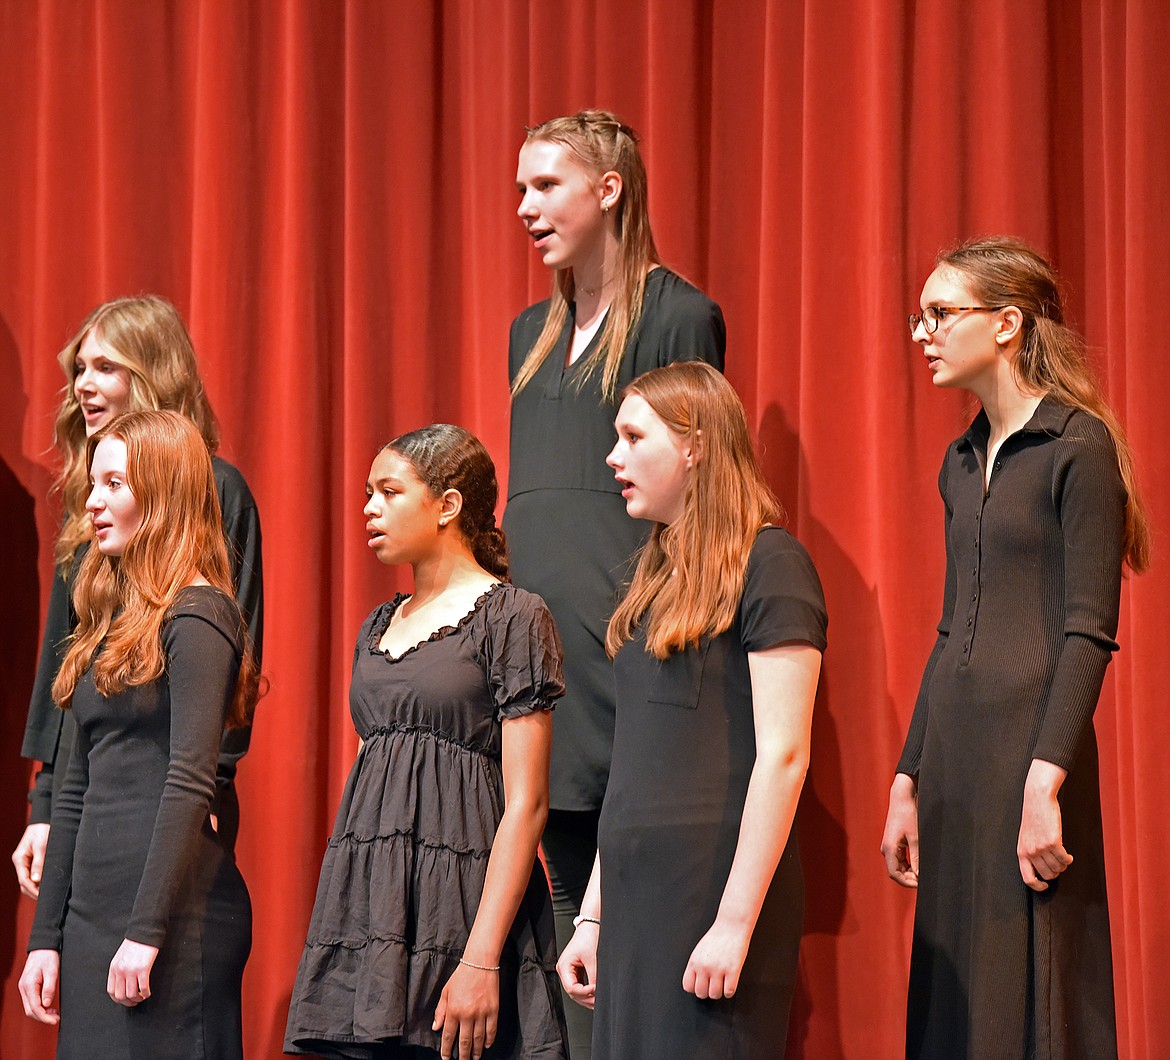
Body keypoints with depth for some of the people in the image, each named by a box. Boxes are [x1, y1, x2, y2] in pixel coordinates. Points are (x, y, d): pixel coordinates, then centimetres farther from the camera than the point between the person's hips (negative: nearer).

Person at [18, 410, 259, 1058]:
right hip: (93, 907, 8)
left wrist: (147, 931, -20)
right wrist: (45, 937, 13)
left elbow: (190, 782, -16)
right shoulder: (109, 621, 17)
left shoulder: (196, 617, -8)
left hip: (177, 908, -8)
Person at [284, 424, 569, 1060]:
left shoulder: (512, 618, -4)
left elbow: (525, 805, -11)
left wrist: (483, 960, -19)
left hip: (459, 907, -6)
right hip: (366, 905, 6)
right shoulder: (378, 629, 18)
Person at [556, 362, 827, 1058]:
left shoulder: (769, 563, -7)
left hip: (715, 889, -7)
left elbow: (783, 755, -14)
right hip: (635, 895, 7)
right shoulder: (659, 576, 17)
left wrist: (736, 922, -19)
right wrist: (594, 916, 16)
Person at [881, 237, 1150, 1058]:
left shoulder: (1078, 448, -8)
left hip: (1030, 748, -8)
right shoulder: (964, 462, 15)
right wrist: (908, 783, 16)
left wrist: (1045, 782, -21)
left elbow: (1089, 635, -13)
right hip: (954, 756, 8)